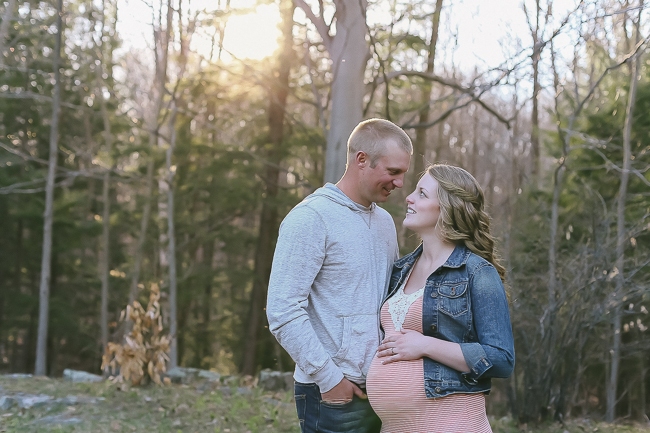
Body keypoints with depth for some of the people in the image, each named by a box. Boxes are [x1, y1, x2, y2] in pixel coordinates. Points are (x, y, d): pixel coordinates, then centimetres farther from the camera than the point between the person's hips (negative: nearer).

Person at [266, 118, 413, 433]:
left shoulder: (385, 221, 13)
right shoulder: (311, 217, -11)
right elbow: (282, 311, -16)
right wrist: (329, 378, -16)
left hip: (382, 391, 7)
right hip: (333, 394, -7)